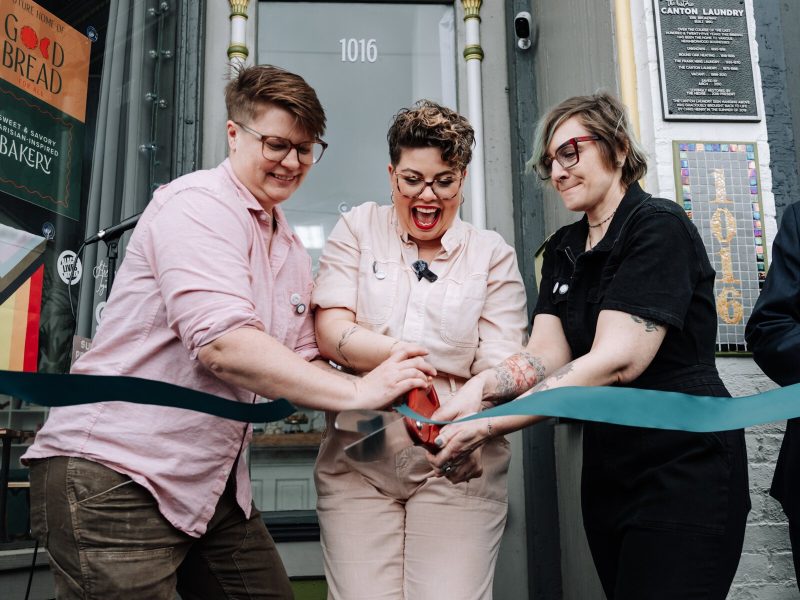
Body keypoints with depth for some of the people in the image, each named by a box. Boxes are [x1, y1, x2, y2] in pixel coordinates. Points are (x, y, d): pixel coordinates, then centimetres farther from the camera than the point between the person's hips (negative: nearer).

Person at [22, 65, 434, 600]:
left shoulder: (293, 251, 15)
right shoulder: (199, 205, -13)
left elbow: (301, 363, 11)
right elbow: (222, 344, -27)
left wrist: (384, 399, -8)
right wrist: (358, 392, -25)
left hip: (212, 485, 9)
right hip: (114, 477, -8)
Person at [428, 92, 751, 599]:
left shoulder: (659, 227, -13)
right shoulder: (563, 249, 10)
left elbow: (616, 361, -24)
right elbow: (548, 352, -2)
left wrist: (489, 425, -27)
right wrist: (484, 385, -23)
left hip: (683, 468, -7)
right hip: (608, 468, 7)